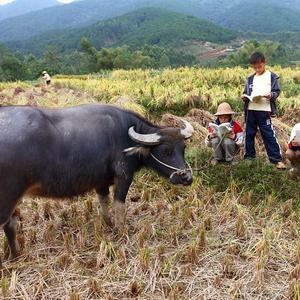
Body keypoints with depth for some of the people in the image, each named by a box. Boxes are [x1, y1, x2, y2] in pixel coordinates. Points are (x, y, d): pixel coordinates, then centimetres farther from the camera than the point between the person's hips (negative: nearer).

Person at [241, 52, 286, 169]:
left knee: (269, 135, -7)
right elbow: (246, 93, 17)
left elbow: (277, 91, 0)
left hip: (264, 110, -5)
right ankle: (249, 157, 22)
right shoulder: (250, 79, 17)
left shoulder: (272, 76, 4)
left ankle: (277, 159, -2)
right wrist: (244, 97, -5)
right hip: (251, 110, 5)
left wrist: (271, 95, -21)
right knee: (249, 134, 9)